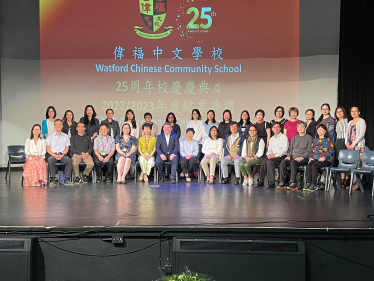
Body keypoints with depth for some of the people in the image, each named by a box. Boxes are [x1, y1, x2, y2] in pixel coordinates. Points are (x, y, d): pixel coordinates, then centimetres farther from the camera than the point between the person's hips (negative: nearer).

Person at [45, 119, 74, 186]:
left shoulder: (65, 136, 18)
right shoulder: (50, 136, 13)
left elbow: (66, 148, 12)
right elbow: (47, 148, 4)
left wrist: (62, 155, -9)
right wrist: (55, 155, -12)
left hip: (62, 155, 1)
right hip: (52, 154, -1)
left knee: (68, 160, -31)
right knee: (50, 160, -36)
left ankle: (67, 179, -31)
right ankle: (52, 180, -34)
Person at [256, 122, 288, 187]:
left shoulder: (284, 137, 2)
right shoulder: (271, 139, 24)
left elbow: (284, 149, -8)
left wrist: (275, 155, -18)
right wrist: (269, 154, -4)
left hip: (281, 156, -5)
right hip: (273, 156, 5)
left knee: (269, 161, -32)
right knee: (263, 161, -25)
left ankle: (271, 182, -30)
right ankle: (261, 180, -23)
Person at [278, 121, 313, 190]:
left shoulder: (309, 138, 7)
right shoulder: (294, 138, 25)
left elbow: (309, 151, -2)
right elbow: (290, 149, 24)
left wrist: (302, 157, -16)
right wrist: (289, 155, 3)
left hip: (303, 159, -5)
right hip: (293, 157, 5)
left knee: (293, 162, -36)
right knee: (283, 162, -25)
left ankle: (293, 183, -36)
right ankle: (282, 183, -28)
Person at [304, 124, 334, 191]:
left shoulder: (328, 139, 5)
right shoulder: (315, 140, 23)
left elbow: (331, 150, -4)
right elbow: (312, 150, 24)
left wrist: (324, 157, -15)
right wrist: (311, 157, 7)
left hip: (325, 159, -5)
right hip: (315, 158, 5)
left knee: (314, 166, -31)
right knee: (308, 166, -26)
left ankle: (314, 185, -28)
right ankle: (308, 183, -27)